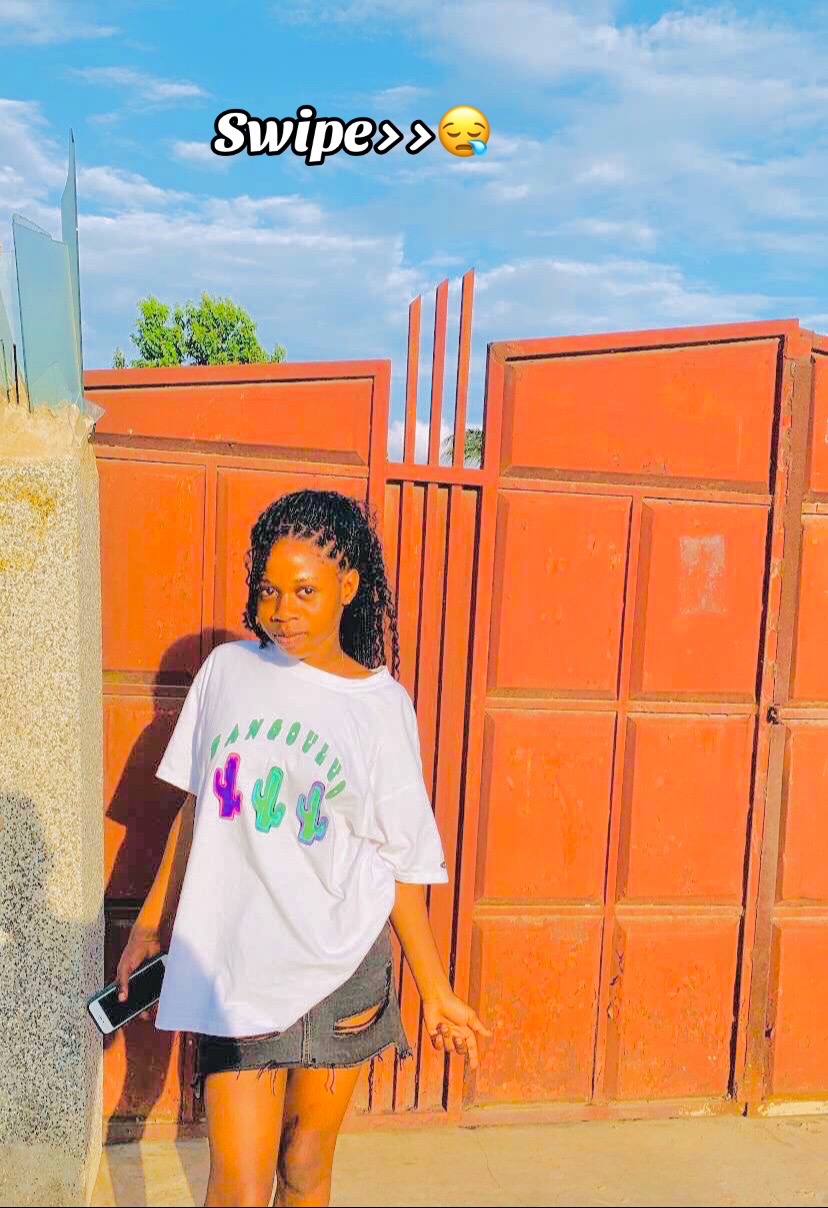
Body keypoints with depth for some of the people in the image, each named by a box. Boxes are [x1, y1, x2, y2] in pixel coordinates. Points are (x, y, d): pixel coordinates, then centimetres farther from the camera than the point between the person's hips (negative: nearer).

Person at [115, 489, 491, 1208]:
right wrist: (151, 924, 14)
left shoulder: (381, 703, -6)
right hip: (231, 964, 0)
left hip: (341, 965, 0)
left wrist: (436, 991, 2)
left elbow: (402, 864, -1)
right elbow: (196, 807, 8)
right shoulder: (228, 670, -2)